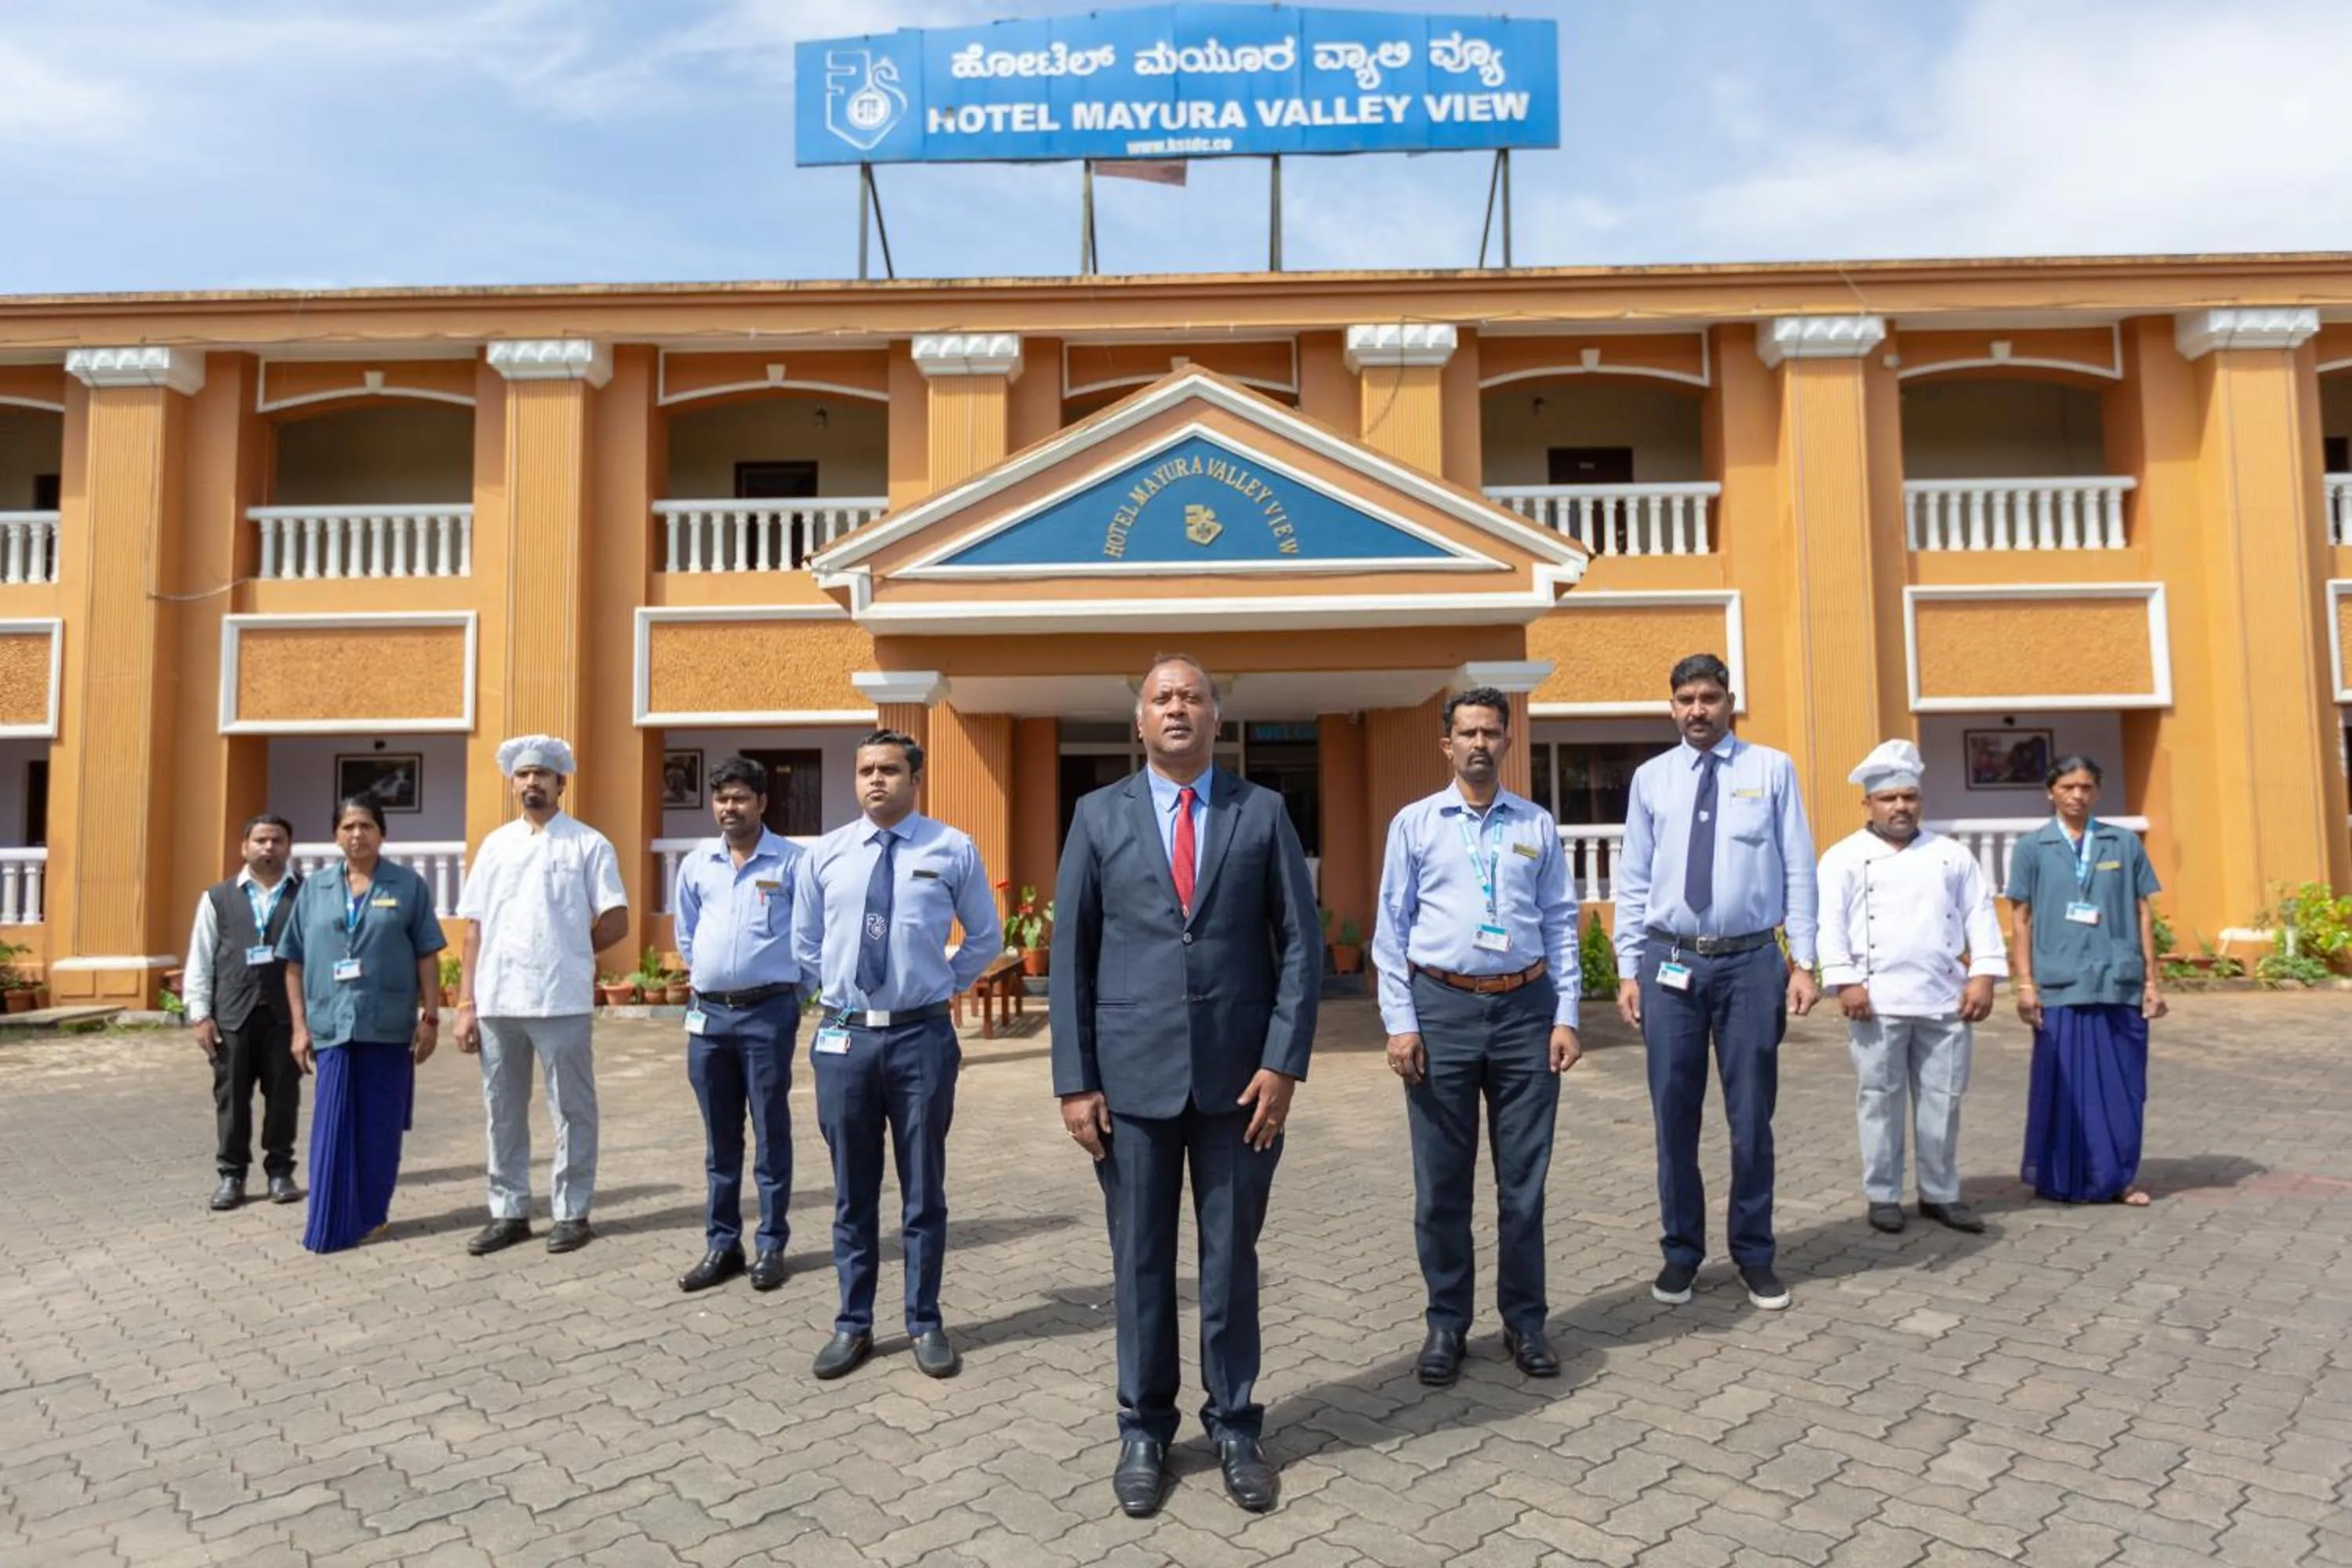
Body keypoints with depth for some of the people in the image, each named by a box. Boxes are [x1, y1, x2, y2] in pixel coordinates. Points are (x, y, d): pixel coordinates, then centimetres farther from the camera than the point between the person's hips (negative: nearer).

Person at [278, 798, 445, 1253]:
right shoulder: (314, 889, 8)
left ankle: (369, 1216, 20)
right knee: (333, 1127, 2)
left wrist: (430, 1016, -4)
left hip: (389, 1027, -1)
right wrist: (299, 1026, 3)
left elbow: (427, 956, 1)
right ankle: (332, 1224, 10)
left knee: (379, 1127, 7)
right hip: (331, 1026, 1)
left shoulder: (408, 886, 2)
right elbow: (295, 963, 9)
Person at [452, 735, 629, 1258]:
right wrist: (466, 1004, 4)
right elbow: (474, 929, 9)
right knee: (503, 1113, 13)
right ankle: (509, 1212, 25)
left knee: (572, 1112, 5)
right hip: (497, 1001, 4)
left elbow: (616, 922, -2)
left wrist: (569, 953, 3)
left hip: (561, 1001, -4)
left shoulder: (587, 844, 0)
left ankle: (571, 1213, 16)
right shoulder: (495, 844, 11)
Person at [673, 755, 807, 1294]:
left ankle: (771, 1246, 13)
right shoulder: (696, 863, 8)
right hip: (708, 1012, 4)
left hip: (768, 1011, -4)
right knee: (719, 1138, 12)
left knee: (771, 1133, 3)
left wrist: (786, 980, 4)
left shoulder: (792, 861, -6)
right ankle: (721, 1244, 22)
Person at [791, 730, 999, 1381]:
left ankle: (925, 1324, 24)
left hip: (922, 1037, -2)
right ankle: (853, 1324, 26)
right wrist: (840, 991, 13)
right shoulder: (824, 856, 4)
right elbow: (805, 946, 16)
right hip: (844, 1037, 2)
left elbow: (985, 939, 10)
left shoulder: (953, 851, -1)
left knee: (923, 1189, 9)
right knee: (852, 1192, 12)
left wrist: (941, 984, 9)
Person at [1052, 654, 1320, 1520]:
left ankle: (1234, 1426, 28)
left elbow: (1301, 943, 1)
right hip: (1133, 1074, 0)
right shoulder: (1099, 816, 4)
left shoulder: (1263, 813, 3)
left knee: (1232, 1257, 11)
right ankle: (1144, 1429, 27)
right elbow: (1070, 952, 2)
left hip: (1239, 1073, 0)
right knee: (1140, 1260, 10)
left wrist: (1284, 1062, -7)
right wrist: (1074, 1080, -3)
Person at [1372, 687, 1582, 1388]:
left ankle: (1525, 1320, 24)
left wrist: (1566, 1016, 1)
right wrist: (1400, 1022, -4)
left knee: (1524, 1178, 9)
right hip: (1443, 1006, -1)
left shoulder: (1537, 825, 8)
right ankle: (1446, 1322, 22)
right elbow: (1391, 929, 2)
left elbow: (1562, 924, 8)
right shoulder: (1415, 823, 4)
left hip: (1526, 1007, 1)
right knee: (1441, 1181, 7)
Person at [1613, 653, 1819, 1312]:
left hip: (1752, 961, -1)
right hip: (1670, 961, 1)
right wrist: (1628, 970, 2)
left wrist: (1803, 963, -4)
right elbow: (1633, 879, 6)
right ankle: (1681, 1250, 24)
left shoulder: (1772, 769, 2)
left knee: (1751, 1115, 9)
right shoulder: (1651, 778, 5)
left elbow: (1798, 869, 1)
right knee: (1675, 1115, 8)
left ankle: (1754, 1254, 26)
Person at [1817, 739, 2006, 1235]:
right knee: (1880, 1101, 3)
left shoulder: (1952, 855, 14)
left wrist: (1983, 975, -2)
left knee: (1943, 1100, 9)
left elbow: (1980, 915, 9)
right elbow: (1830, 923, -5)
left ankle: (1941, 1194, 21)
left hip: (1945, 1000, 3)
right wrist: (1845, 982, -14)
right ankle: (1883, 1196, 13)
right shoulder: (1844, 858, 3)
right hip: (1877, 1001, -3)